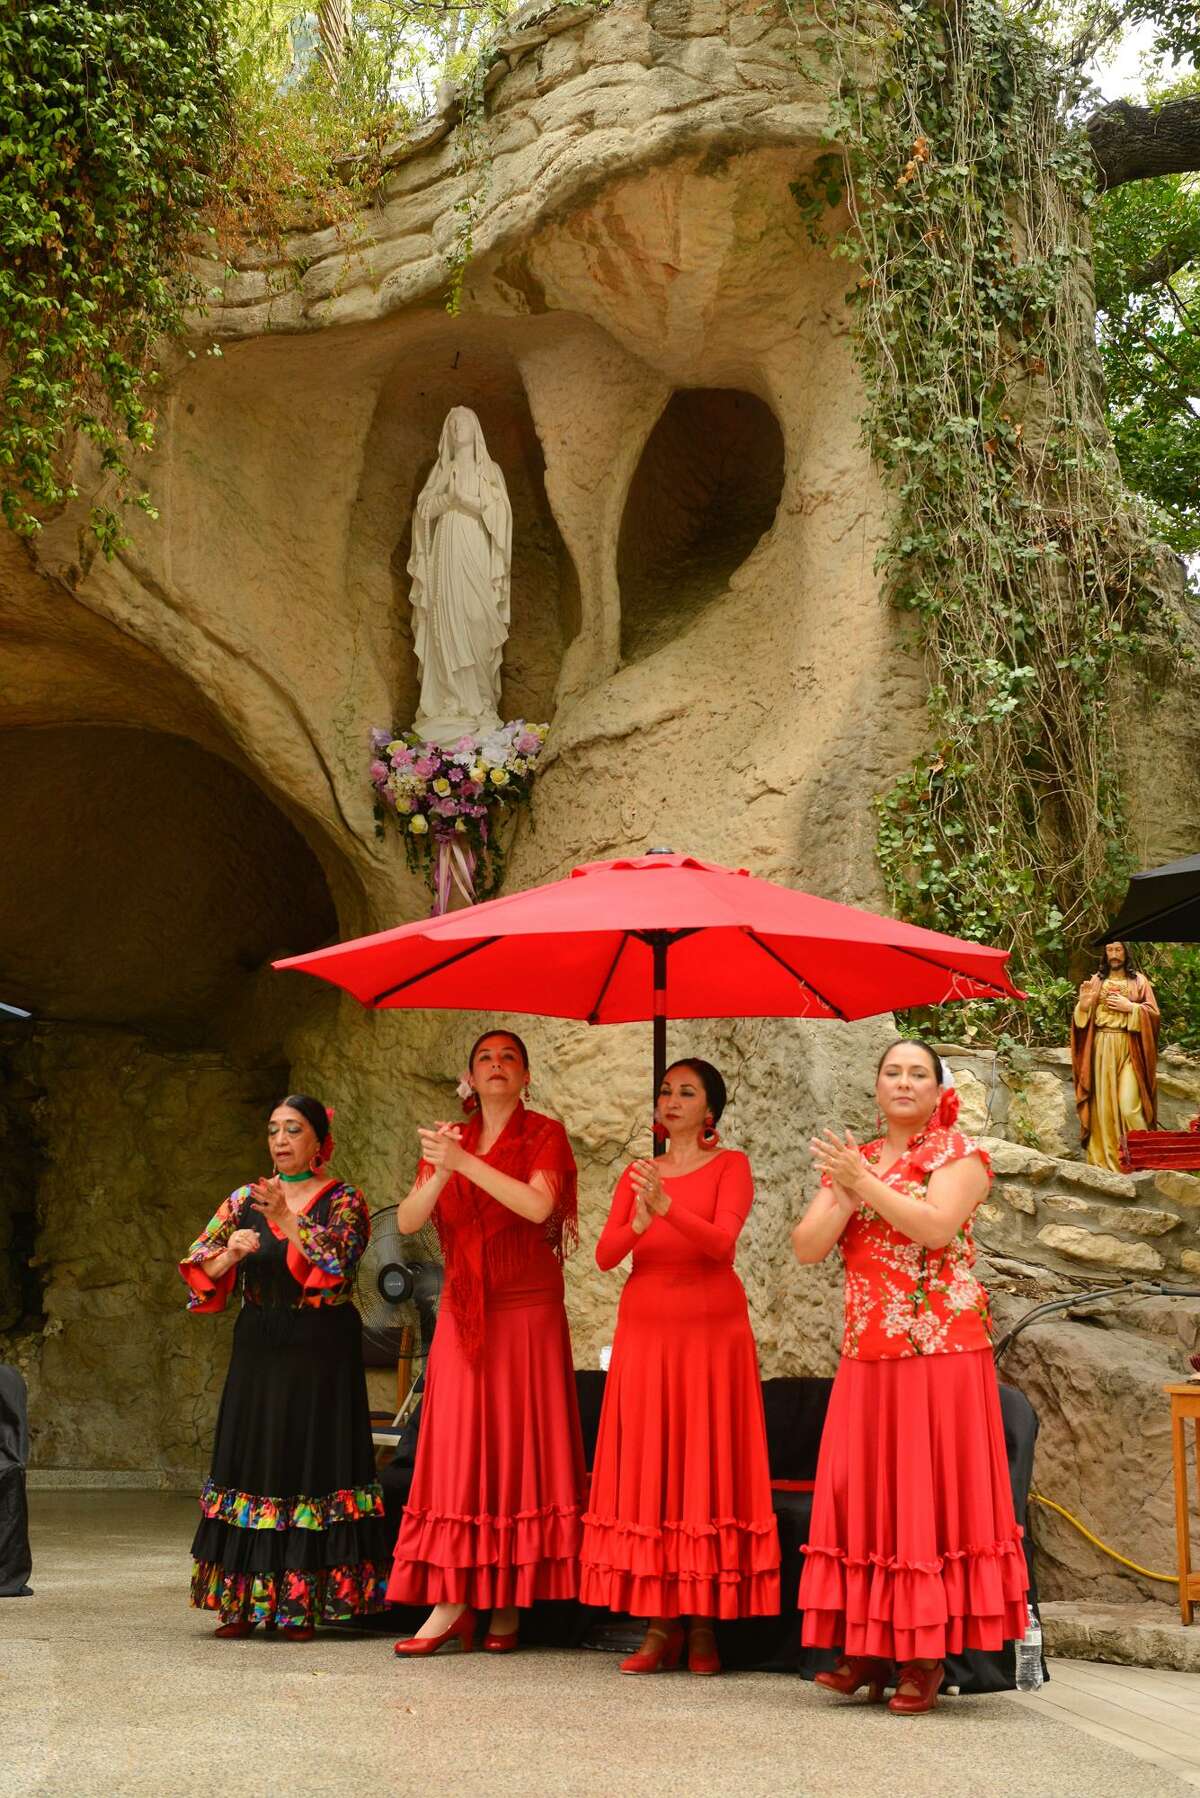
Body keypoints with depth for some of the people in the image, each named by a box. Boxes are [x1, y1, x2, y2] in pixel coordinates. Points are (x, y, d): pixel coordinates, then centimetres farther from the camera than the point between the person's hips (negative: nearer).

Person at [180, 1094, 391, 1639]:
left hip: (320, 1354, -3)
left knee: (312, 1467, -4)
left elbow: (338, 1262, -18)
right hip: (258, 1353, 4)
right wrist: (230, 1253, -18)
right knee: (252, 1465, 3)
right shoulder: (245, 1199, 9)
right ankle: (243, 1603, 8)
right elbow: (197, 1268, 3)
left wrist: (286, 1218, -28)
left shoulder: (343, 1202, 0)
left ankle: (302, 1603, 0)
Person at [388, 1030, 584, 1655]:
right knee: (457, 1448, -3)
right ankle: (451, 1603, -4)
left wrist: (465, 1163, -21)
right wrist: (440, 1174, -18)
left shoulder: (543, 1134, 0)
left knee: (517, 1446, -3)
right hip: (464, 1315, 3)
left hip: (527, 1312, -3)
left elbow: (539, 1206, -18)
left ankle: (508, 1604, 2)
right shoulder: (450, 1141, 12)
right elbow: (407, 1220, 0)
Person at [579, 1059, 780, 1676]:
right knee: (647, 1468, -1)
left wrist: (667, 1207, -28)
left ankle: (703, 1628, -1)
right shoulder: (636, 1175, 15)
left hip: (710, 1330, -3)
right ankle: (659, 1626, 1)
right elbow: (604, 1256, 3)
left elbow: (722, 1242, -13)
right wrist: (638, 1223, -17)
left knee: (706, 1465, -5)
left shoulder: (730, 1165, 4)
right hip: (644, 1330, 3)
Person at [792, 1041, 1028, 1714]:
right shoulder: (851, 1161, 15)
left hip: (941, 1352, -5)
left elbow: (936, 1226, -17)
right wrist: (846, 1194, -11)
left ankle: (928, 1656, 1)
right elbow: (807, 1247, 4)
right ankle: (870, 1648, 9)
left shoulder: (958, 1152, 1)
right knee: (864, 1495, 3)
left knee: (930, 1492, -4)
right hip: (867, 1355, 5)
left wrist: (865, 1182, -16)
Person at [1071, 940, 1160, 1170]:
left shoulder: (1138, 980, 8)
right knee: (1104, 1103, -1)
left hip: (1128, 1048, -2)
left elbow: (1153, 1013, 2)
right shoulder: (1096, 980, 12)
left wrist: (1130, 1007, -10)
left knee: (1129, 1105, -13)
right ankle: (1105, 1158, 2)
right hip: (1101, 1047, 2)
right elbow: (1084, 1018, 11)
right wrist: (1084, 1004, -9)